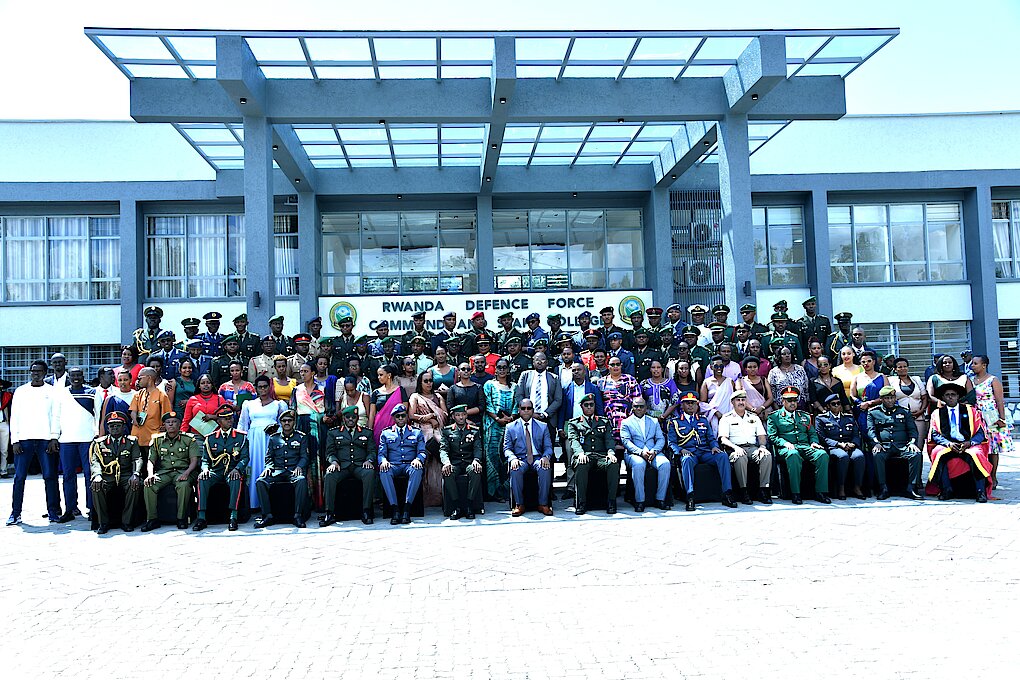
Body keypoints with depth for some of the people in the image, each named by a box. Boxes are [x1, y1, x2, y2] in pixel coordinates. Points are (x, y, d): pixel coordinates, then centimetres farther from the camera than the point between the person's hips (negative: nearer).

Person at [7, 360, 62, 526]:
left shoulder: (52, 392, 8)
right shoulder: (20, 391, 12)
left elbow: (56, 416, 4)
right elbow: (14, 417, 9)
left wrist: (54, 438, -6)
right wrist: (15, 440, 0)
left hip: (46, 440, -1)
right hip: (24, 440, 1)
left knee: (50, 476, -1)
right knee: (19, 477, 0)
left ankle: (53, 511, 4)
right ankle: (15, 513, 5)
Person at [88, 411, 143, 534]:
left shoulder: (132, 441, 10)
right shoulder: (99, 442, 10)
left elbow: (138, 459, 0)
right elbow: (94, 461, -2)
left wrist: (135, 474, -20)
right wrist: (97, 476, -23)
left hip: (126, 475, 0)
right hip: (107, 476, 0)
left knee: (135, 485, -32)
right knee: (96, 487, -31)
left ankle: (126, 522, -20)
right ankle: (103, 523, -17)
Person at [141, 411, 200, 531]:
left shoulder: (189, 439, 4)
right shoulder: (157, 440, 13)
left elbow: (194, 460, -1)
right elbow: (150, 460, 10)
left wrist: (186, 473, -20)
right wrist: (150, 474, -11)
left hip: (182, 471, -3)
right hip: (163, 472, 3)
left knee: (184, 485, -36)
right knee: (148, 485, -26)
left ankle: (182, 519, -23)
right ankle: (152, 519, -16)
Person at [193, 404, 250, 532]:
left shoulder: (241, 437, 7)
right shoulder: (210, 438, 13)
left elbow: (245, 458, 0)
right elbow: (205, 459, 11)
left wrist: (237, 469, -20)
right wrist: (205, 469, -13)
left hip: (233, 472, -2)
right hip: (216, 472, 2)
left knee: (236, 479, -37)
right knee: (202, 479, -29)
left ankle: (233, 517, -37)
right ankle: (201, 518, -29)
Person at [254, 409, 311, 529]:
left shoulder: (301, 437, 11)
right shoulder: (274, 438, 18)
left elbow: (305, 456, 5)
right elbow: (269, 457, 16)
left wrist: (299, 467, -15)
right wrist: (268, 467, -6)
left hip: (293, 471, -2)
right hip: (277, 471, 3)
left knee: (302, 480, -37)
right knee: (260, 482, -26)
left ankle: (298, 515, -30)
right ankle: (267, 515, -21)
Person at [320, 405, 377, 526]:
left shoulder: (367, 432, 20)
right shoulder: (333, 433, 19)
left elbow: (372, 450, 14)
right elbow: (330, 452, 11)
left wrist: (369, 460, -7)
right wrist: (334, 461, -10)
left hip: (360, 466, 0)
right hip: (341, 466, 0)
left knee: (370, 473, -35)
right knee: (329, 476, -33)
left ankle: (366, 511, -31)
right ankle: (330, 514, -28)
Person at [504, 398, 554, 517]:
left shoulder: (543, 426, 15)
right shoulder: (511, 427, 12)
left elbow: (548, 447, 10)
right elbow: (507, 448, 6)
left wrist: (546, 457, -14)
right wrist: (513, 458, -17)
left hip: (537, 458, 1)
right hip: (520, 459, -1)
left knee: (545, 469, -34)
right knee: (515, 470, -36)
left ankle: (543, 504, -25)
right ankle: (519, 505, -23)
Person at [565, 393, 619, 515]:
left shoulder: (604, 422, 25)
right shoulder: (573, 423, 19)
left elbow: (609, 439, 12)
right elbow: (573, 440, 2)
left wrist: (611, 452, -11)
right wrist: (580, 453, -19)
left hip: (601, 456, 2)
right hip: (583, 456, -2)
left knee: (614, 465, -32)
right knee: (582, 466, -38)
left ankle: (611, 502, -25)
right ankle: (581, 503, -29)